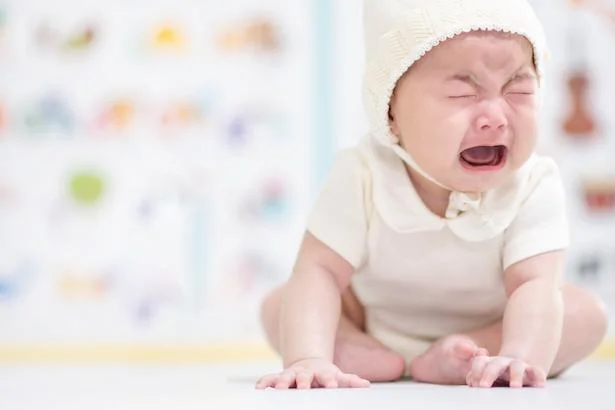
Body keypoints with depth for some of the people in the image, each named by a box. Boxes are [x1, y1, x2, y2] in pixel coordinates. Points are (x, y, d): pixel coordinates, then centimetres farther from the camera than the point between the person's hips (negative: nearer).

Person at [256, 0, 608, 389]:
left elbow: (534, 284, -36)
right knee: (277, 305, -16)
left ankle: (450, 361, -29)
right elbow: (319, 271, -31)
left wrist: (520, 358, -57)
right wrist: (308, 358, -50)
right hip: (372, 325, 0)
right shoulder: (362, 178, -26)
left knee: (587, 313, -22)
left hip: (490, 334, 0)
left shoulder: (533, 186, -26)